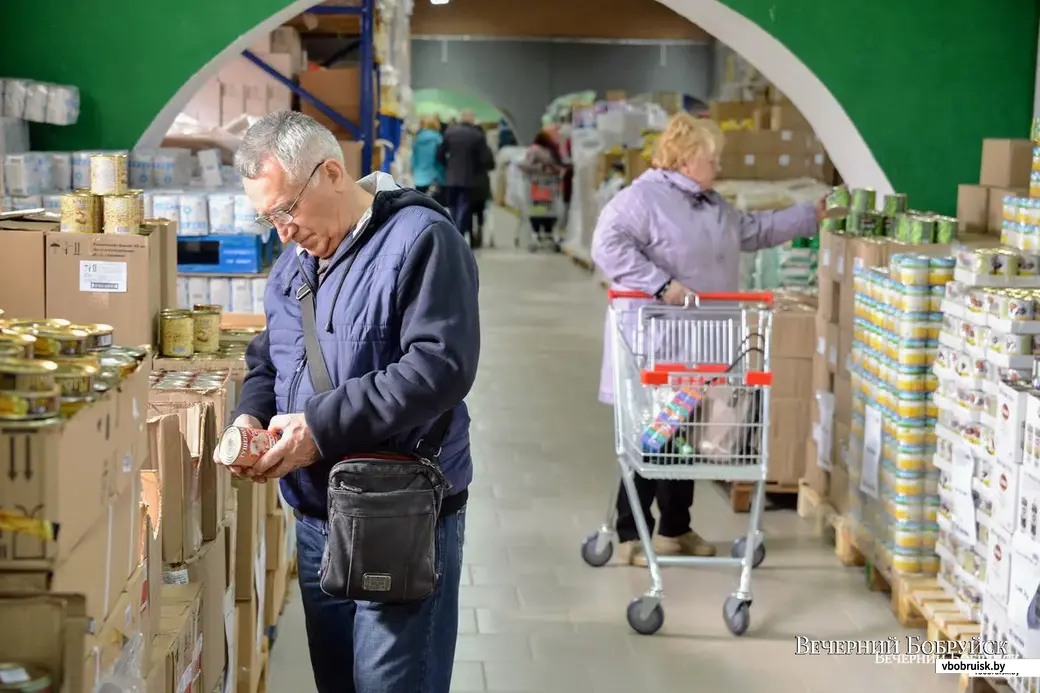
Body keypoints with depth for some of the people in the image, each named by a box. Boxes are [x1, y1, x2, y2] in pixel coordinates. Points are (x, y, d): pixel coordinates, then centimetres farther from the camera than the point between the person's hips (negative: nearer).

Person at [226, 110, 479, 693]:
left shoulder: (420, 241, -14)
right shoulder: (294, 264, 13)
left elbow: (440, 366, -24)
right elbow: (268, 361, 22)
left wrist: (321, 427, -24)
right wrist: (252, 416, -2)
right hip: (317, 523, 8)